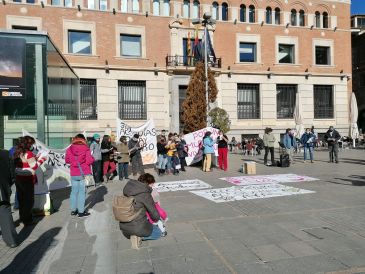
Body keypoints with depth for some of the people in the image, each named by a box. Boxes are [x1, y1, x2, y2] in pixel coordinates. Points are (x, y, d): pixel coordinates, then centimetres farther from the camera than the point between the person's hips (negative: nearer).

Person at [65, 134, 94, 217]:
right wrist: (92, 159, 5)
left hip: (73, 174, 3)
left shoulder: (70, 149, 0)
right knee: (82, 192, 2)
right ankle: (81, 211, 6)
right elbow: (89, 160, -16)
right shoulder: (86, 149, -10)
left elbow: (67, 160, 7)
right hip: (84, 174, -3)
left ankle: (73, 210, 24)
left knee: (74, 191, 15)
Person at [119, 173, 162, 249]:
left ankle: (130, 235, 9)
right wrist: (156, 219, 13)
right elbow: (155, 215, -11)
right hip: (138, 228, -7)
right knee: (158, 233, 19)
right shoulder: (145, 194, -20)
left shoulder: (127, 188, -1)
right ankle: (139, 236, -2)